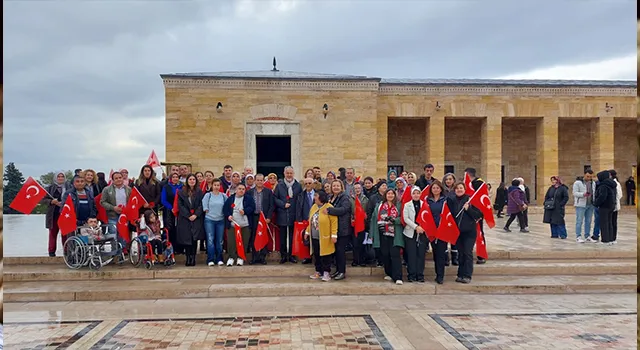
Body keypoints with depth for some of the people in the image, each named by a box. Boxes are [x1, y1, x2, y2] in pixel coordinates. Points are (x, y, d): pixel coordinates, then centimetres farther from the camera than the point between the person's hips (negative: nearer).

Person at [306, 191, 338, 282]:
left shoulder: (329, 208, -13)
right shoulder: (314, 207, 9)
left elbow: (334, 222, -15)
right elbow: (310, 221, 16)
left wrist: (334, 235, -18)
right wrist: (307, 232, 16)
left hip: (325, 238, -6)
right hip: (314, 237, 6)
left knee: (325, 255, 1)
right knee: (316, 255, 13)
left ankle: (326, 273, 12)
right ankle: (318, 271, 26)